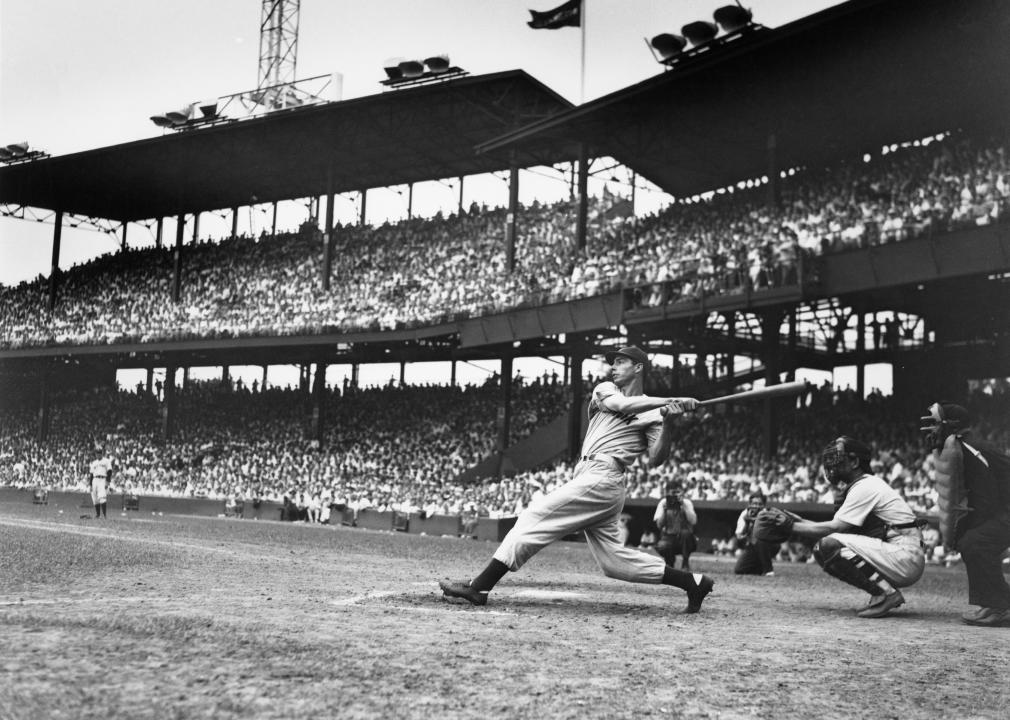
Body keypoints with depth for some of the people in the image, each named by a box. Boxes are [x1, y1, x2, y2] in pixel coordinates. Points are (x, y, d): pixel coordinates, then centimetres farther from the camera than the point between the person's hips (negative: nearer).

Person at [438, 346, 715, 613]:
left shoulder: (653, 412, 4)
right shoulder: (604, 389, 21)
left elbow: (655, 460, -7)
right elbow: (620, 404, -3)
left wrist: (668, 423, -21)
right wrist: (671, 401, -10)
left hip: (601, 478, -7)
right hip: (586, 476, 7)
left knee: (534, 517, -14)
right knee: (612, 557, 6)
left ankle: (479, 587, -15)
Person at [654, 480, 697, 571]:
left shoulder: (687, 502, -4)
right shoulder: (663, 503, -2)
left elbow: (693, 521, -20)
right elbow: (659, 525, -9)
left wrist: (684, 506, -23)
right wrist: (665, 509, -20)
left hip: (684, 539, 0)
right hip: (668, 537, 0)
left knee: (686, 532, -35)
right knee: (661, 547, -33)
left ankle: (685, 563, -12)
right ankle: (670, 561, 5)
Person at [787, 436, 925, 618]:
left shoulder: (865, 487, -11)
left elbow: (834, 528, -15)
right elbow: (839, 526, 13)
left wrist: (792, 526, -10)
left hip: (907, 557, -10)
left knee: (830, 545, -22)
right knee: (821, 549, 7)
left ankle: (886, 593, -15)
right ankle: (883, 592, 7)